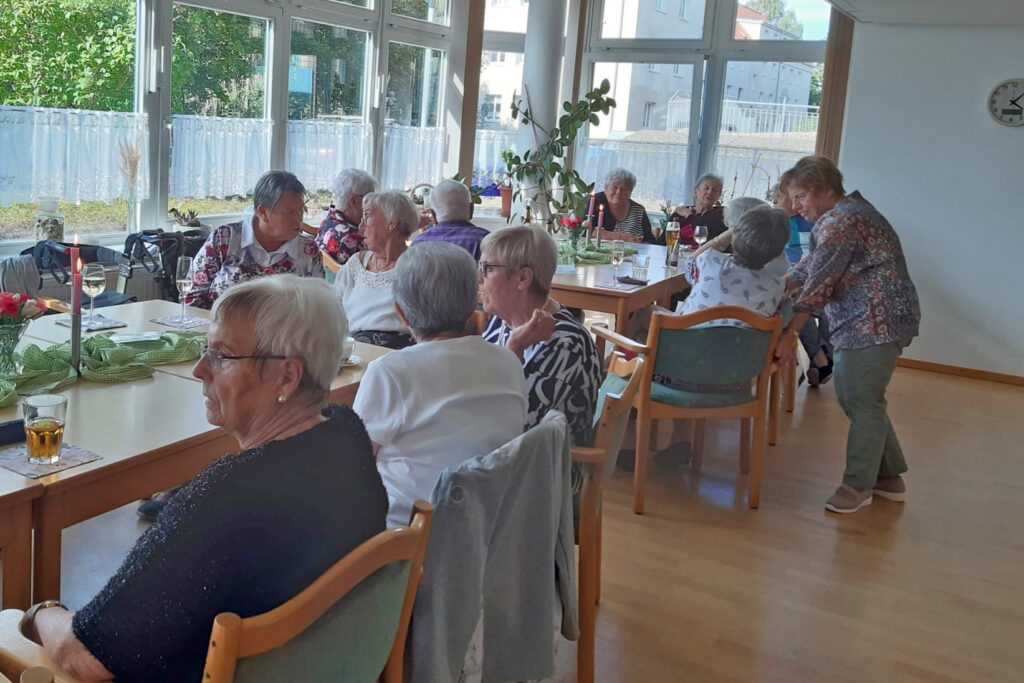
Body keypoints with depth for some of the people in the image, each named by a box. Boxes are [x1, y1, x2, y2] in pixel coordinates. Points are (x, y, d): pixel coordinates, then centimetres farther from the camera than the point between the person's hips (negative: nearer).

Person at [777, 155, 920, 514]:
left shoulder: (840, 221, -17)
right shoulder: (846, 212, 17)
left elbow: (818, 287, -21)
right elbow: (808, 268, 23)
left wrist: (789, 335, -21)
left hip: (876, 323, -11)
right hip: (862, 323, 11)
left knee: (863, 402, -3)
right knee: (854, 397, 15)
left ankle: (859, 485, 8)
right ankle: (889, 475, 25)